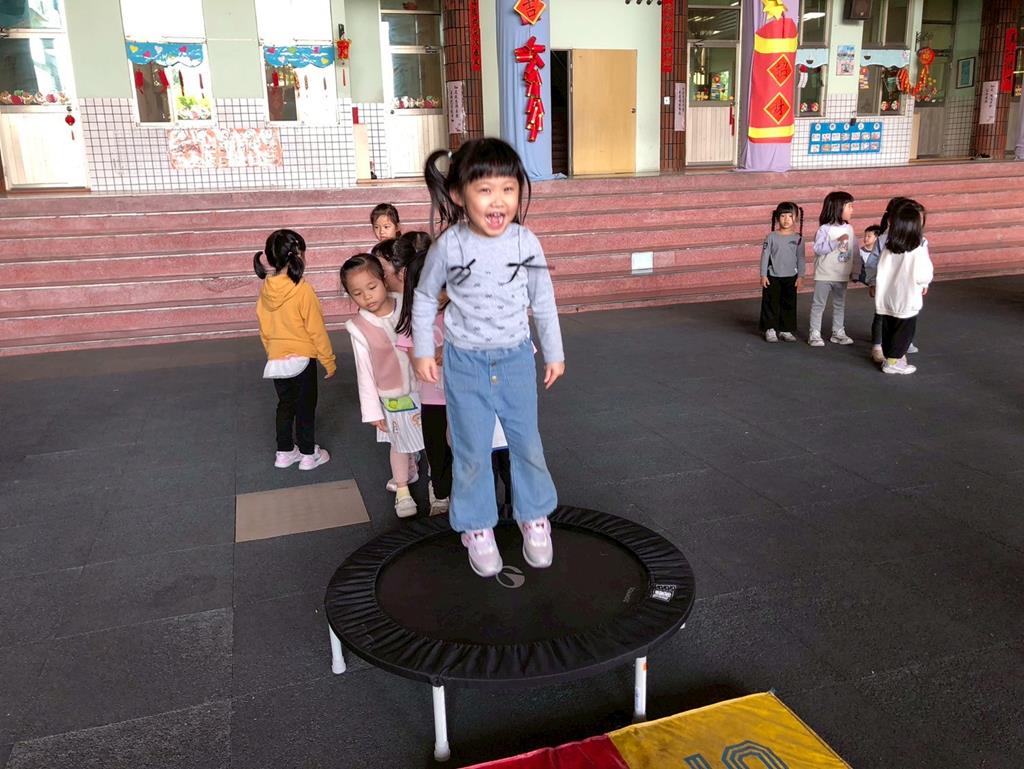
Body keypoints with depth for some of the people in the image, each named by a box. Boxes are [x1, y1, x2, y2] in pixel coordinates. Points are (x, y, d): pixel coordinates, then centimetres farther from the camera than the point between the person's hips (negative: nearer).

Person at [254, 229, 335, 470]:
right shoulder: (303, 290, -20)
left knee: (285, 405, 19)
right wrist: (329, 361, -5)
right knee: (305, 407, 9)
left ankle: (284, 452, 28)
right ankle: (308, 454, 19)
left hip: (276, 360, 5)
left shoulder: (265, 290, -3)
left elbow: (264, 329, 8)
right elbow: (316, 330, -15)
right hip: (302, 358, -5)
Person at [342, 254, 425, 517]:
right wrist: (372, 410, -5)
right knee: (401, 445, 14)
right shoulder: (360, 327, -13)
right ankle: (402, 490, 37)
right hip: (394, 397, -2)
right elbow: (365, 372, -7)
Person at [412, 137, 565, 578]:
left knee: (527, 444, 12)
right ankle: (477, 528, 27)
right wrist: (423, 351, 3)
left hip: (516, 359, 2)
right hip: (465, 363, -1)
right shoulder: (449, 246, -15)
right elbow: (425, 297, 1)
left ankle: (534, 517, 34)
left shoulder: (526, 243, -11)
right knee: (472, 452, 8)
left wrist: (554, 353, 9)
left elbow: (543, 302, 3)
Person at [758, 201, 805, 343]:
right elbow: (765, 256, -4)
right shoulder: (771, 237, -4)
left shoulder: (798, 238, 0)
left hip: (790, 277, 2)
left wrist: (800, 276, 0)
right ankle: (770, 329, 12)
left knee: (789, 304, 7)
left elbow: (801, 258, 3)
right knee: (771, 303, 1)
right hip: (773, 277, -2)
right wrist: (763, 275, -7)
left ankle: (786, 330, 17)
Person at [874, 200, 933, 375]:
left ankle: (890, 357, 26)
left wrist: (876, 286, 14)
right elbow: (922, 275, -14)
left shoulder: (887, 248, -2)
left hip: (886, 298, 5)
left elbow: (880, 271, 1)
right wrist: (924, 284, 7)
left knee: (888, 329, 15)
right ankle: (893, 362, 9)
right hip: (907, 300, -5)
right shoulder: (918, 250, -16)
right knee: (904, 330, 7)